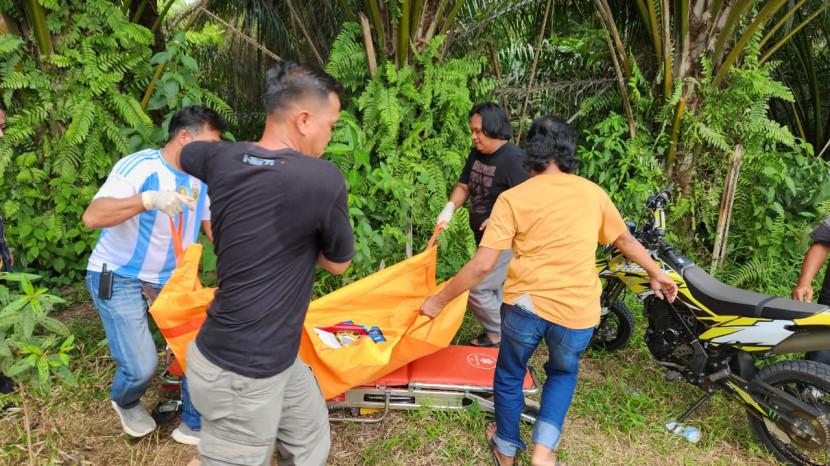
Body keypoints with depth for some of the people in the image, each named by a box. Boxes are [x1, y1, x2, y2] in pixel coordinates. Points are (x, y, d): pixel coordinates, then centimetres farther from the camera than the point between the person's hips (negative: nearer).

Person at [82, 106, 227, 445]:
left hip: (168, 276, 6)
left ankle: (194, 425, 19)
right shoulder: (138, 167, -21)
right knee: (142, 366, -10)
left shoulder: (202, 179, -1)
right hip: (118, 277, -6)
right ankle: (125, 402, 30)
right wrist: (148, 199, -46)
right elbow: (91, 217, -32)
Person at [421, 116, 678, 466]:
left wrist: (439, 300, 0)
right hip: (578, 310, 2)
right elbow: (626, 241, 19)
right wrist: (657, 274, 35)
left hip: (526, 304, -2)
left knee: (509, 375, 25)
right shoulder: (592, 192, 6)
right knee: (563, 373, 31)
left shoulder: (513, 198, -5)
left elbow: (482, 266, -11)